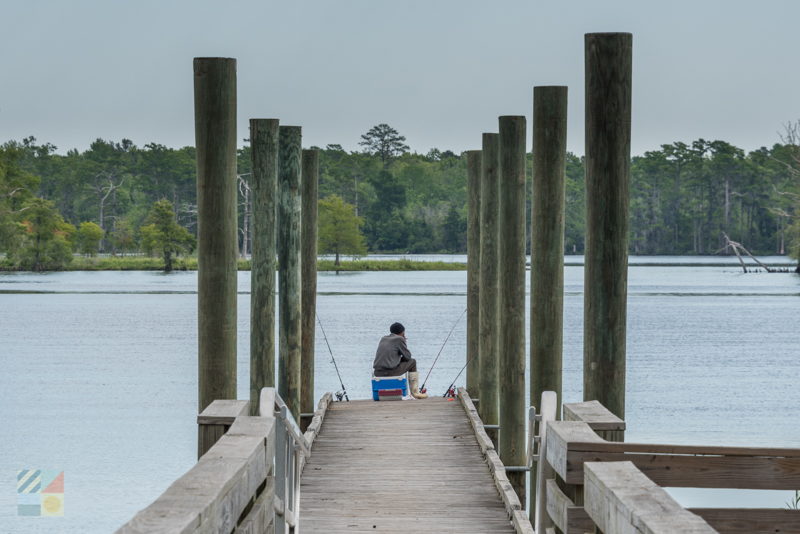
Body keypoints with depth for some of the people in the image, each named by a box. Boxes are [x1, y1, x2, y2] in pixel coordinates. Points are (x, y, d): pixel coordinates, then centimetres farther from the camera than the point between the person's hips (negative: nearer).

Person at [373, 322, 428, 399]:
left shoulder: (383, 339, 19)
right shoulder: (399, 339, -1)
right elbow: (408, 356, 4)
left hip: (377, 373, 7)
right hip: (390, 372, -7)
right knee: (412, 362, 15)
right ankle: (415, 392, 17)